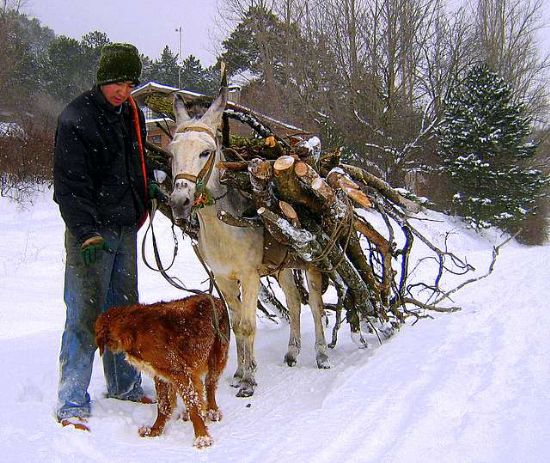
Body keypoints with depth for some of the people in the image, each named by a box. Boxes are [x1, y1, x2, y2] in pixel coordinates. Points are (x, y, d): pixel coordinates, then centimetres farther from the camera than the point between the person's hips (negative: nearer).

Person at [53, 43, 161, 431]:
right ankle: (72, 401, -5)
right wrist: (87, 233, -24)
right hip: (91, 229, -8)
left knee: (124, 307, 15)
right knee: (86, 312, -9)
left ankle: (124, 384, 28)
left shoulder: (132, 114, 12)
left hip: (126, 227, 8)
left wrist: (151, 188, 12)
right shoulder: (77, 119, -12)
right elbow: (70, 185, -16)